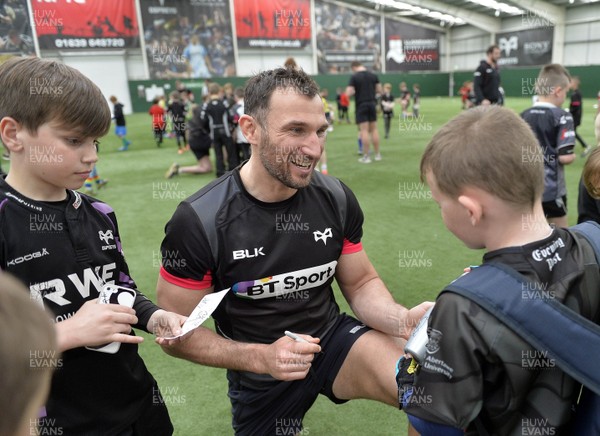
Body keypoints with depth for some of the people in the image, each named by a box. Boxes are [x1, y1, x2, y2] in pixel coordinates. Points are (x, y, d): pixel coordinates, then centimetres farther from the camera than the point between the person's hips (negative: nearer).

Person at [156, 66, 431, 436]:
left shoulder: (337, 198, -12)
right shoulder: (198, 222, -21)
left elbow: (361, 283, -1)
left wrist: (403, 320, -22)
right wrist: (261, 357, -25)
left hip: (334, 337, 2)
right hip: (260, 376, -1)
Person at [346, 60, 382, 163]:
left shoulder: (354, 77, -8)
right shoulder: (374, 75, 6)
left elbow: (349, 93, -12)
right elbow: (379, 90, 10)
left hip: (361, 105, -4)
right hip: (372, 104, 4)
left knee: (364, 130, -4)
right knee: (374, 129, 10)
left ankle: (366, 156, -3)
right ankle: (377, 154, 14)